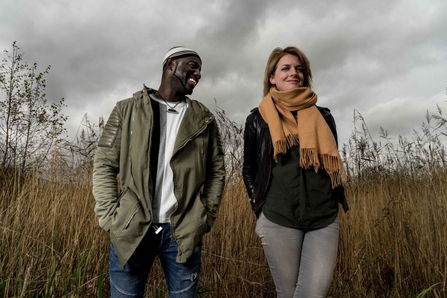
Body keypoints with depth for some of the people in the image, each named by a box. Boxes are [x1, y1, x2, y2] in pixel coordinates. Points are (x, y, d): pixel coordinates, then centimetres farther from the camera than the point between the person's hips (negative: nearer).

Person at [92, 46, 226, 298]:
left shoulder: (204, 119, 6)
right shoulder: (128, 110, 3)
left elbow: (217, 171, 9)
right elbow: (104, 165, 2)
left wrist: (207, 217, 1)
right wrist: (110, 218, -6)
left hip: (184, 232, 1)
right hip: (131, 230, 0)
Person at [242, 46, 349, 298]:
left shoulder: (323, 116, 8)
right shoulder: (258, 119, 4)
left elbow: (333, 164, 15)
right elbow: (249, 169, 9)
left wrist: (334, 202, 9)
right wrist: (260, 207, 3)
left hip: (324, 219, 2)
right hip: (278, 220, -1)